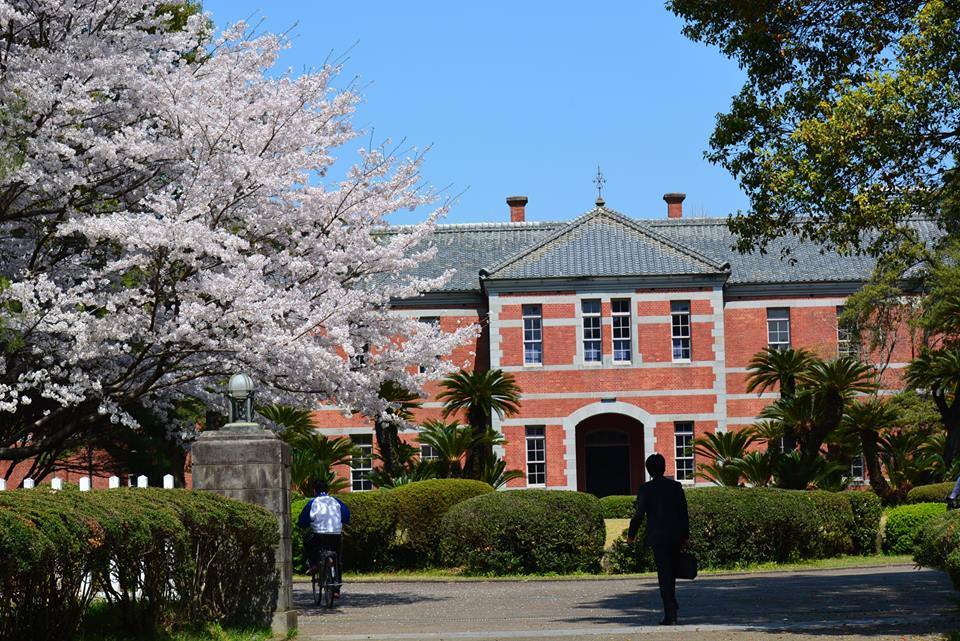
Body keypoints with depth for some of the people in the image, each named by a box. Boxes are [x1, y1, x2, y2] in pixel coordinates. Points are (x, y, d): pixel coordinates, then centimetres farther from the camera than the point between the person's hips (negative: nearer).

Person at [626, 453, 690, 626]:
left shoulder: (646, 489, -6)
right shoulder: (676, 486, 4)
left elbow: (638, 514, -6)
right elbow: (684, 513, 6)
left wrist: (631, 535, 7)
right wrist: (685, 535, 14)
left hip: (658, 538, -4)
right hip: (676, 537, 4)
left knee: (664, 575, -3)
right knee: (671, 573, 19)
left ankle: (670, 615, -7)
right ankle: (672, 606, 26)